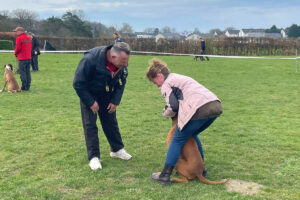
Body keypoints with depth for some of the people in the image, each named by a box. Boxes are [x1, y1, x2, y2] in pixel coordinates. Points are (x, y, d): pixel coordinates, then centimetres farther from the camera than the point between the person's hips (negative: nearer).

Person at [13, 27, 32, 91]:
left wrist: (15, 53, 4)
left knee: (22, 72, -3)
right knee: (28, 72, 9)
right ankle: (28, 86, 11)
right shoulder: (29, 38, 13)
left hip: (22, 59, -7)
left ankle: (24, 87, -3)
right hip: (29, 57, 7)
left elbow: (18, 48, -14)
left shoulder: (19, 38, -10)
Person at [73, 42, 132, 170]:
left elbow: (121, 83, -1)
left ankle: (117, 150, 26)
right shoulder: (90, 59, -36)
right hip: (89, 94, -4)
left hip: (107, 95, 5)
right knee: (90, 125, -6)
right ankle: (93, 157, 1)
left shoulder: (122, 64, -19)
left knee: (111, 122, 10)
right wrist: (91, 102, -23)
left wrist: (115, 101, -9)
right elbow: (78, 84, -27)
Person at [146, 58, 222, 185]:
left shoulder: (166, 84, 6)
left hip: (200, 108, -9)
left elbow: (173, 107, -2)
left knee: (178, 140, 2)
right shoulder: (179, 77, 33)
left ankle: (165, 176, 3)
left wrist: (166, 114, 18)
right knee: (192, 135, 28)